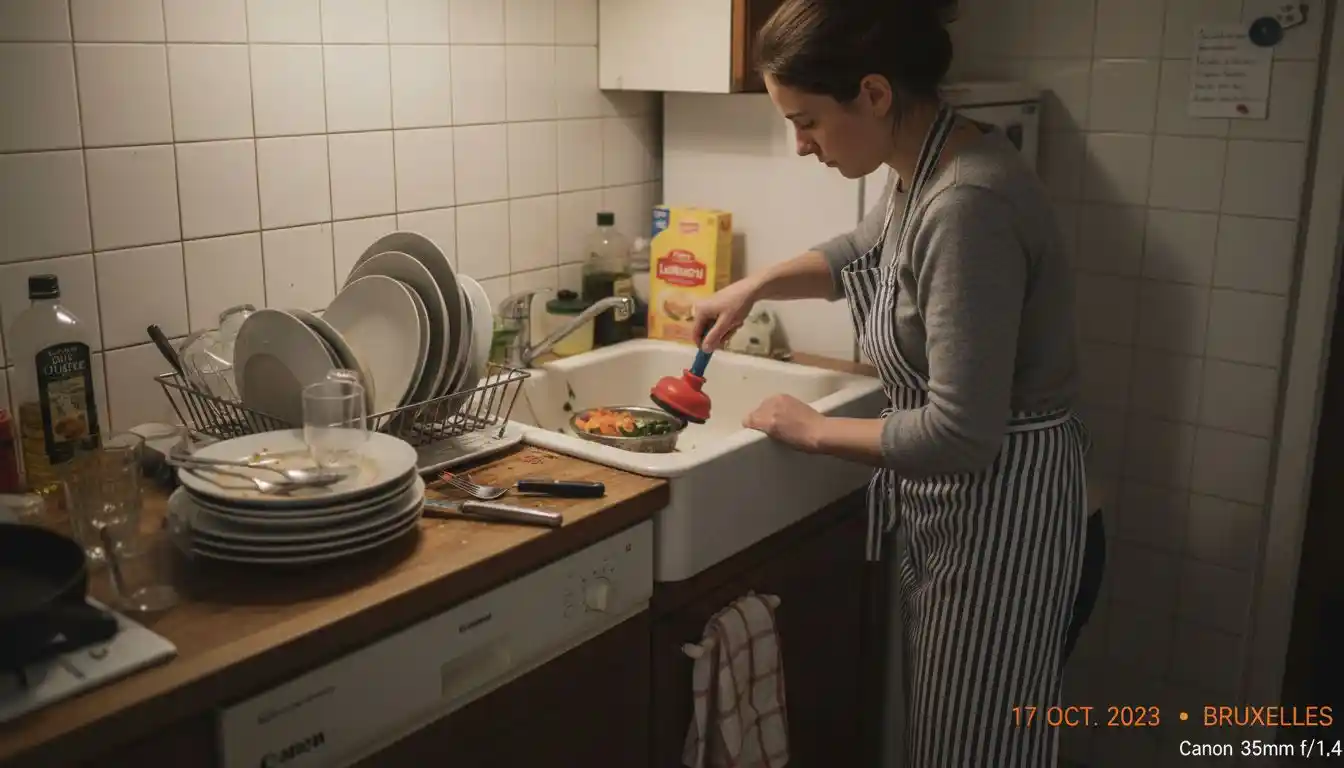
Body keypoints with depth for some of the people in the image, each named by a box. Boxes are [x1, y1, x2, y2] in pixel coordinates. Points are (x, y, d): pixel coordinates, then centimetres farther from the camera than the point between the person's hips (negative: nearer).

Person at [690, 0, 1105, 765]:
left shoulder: (970, 203, -29)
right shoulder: (925, 171, 1)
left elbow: (960, 434, -29)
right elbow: (862, 252, 25)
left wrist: (814, 429, -16)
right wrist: (752, 288, 14)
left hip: (1002, 513, -9)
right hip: (949, 502, 9)